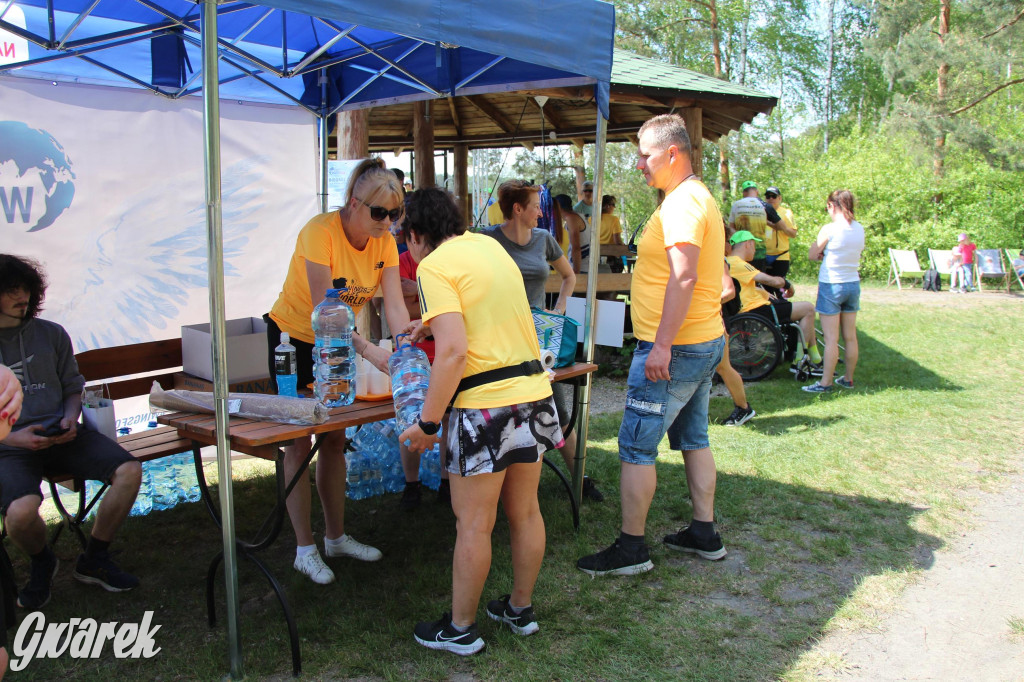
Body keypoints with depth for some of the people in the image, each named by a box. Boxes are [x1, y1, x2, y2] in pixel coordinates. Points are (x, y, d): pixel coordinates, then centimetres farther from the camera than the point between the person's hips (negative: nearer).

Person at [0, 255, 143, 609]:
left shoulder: (51, 334, 9)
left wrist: (69, 419, -3)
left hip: (59, 435, 4)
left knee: (129, 470, -18)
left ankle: (93, 560, 4)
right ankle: (41, 563, 7)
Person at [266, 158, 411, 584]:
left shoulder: (385, 242, -10)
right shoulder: (320, 232, -28)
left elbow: (395, 306, -16)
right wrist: (369, 351, -42)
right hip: (293, 337, -6)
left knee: (334, 440, 12)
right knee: (300, 443, -1)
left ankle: (336, 537, 24)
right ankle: (305, 549, 8)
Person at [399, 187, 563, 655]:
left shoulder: (434, 266, -10)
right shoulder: (490, 245, 13)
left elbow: (453, 352, -20)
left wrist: (427, 424, -14)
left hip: (486, 406, -8)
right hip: (535, 392, 8)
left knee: (473, 525, 6)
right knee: (524, 511, 19)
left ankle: (460, 629, 21)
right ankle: (521, 609, 35)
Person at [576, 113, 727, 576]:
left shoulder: (682, 203, -17)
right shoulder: (698, 198, 16)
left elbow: (684, 277, -28)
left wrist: (662, 345, -29)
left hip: (672, 349, -11)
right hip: (706, 342, 11)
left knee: (635, 445, -3)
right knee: (693, 438, 18)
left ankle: (631, 548, 6)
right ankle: (704, 534, 27)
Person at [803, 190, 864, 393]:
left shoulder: (830, 229, -16)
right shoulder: (859, 229, 2)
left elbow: (812, 255, -9)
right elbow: (854, 252, 11)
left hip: (831, 285, -6)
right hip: (853, 284, 6)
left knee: (831, 338, -3)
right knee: (850, 337, 12)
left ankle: (825, 382, 2)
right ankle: (848, 378, 22)